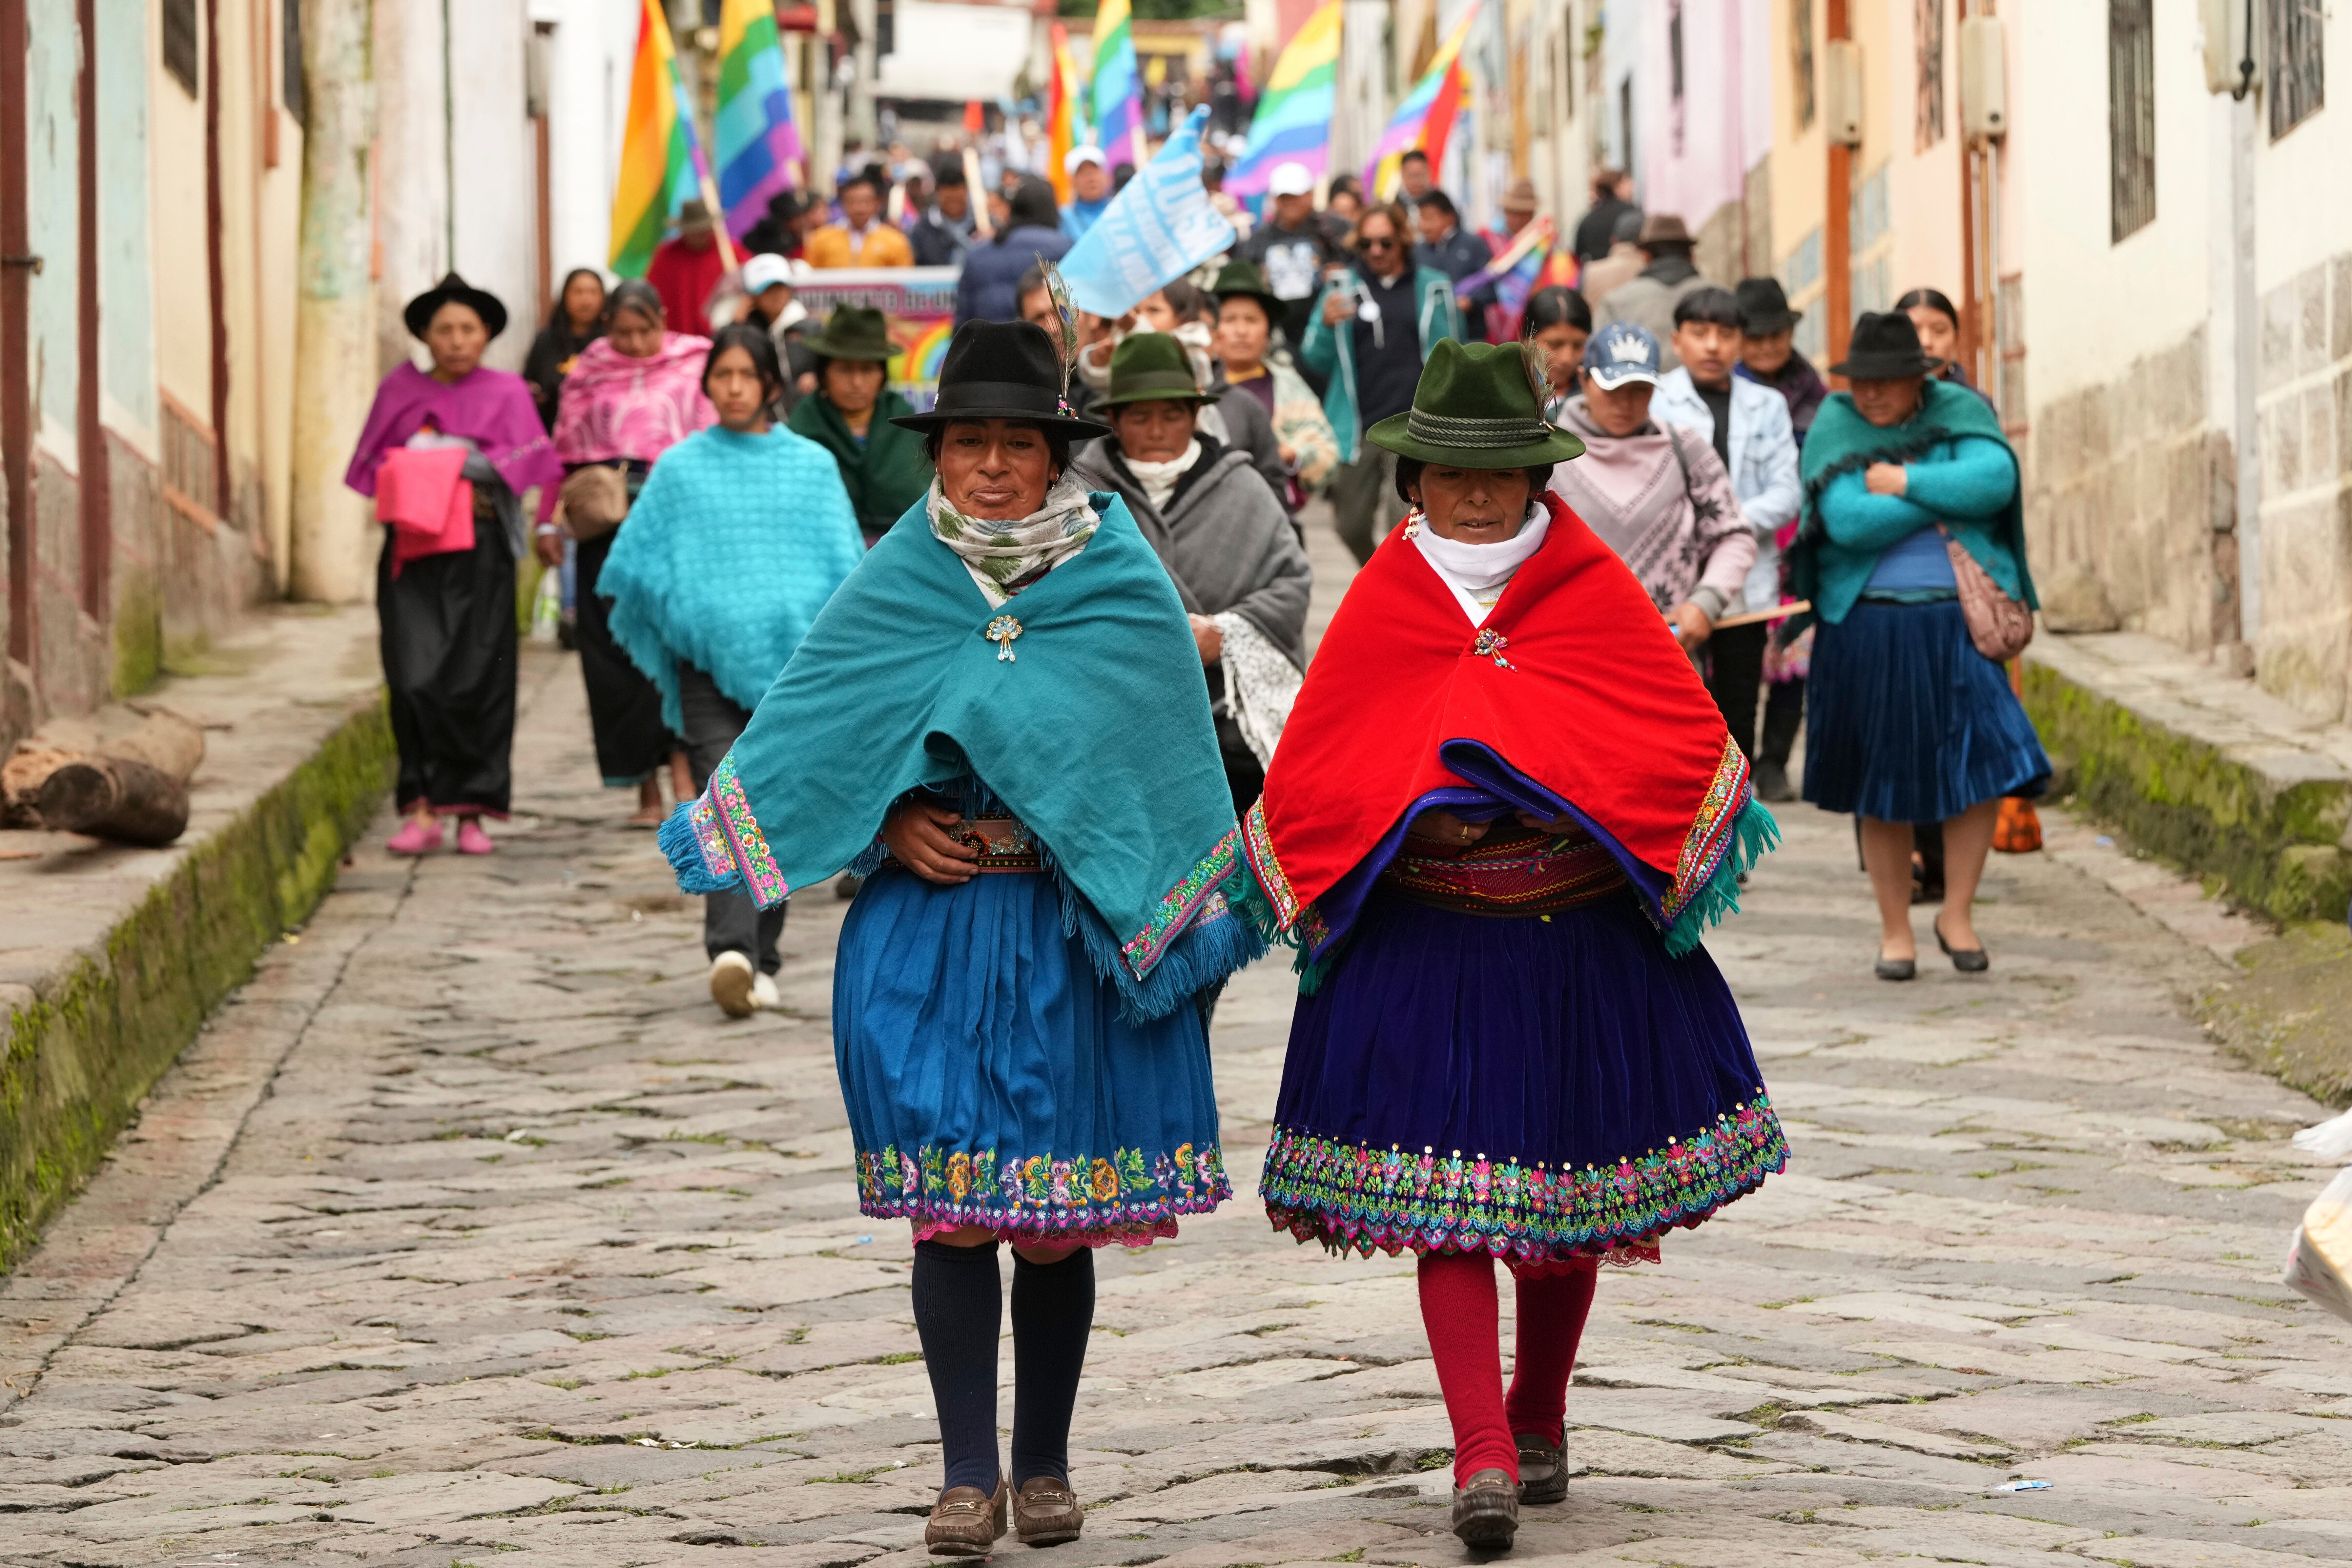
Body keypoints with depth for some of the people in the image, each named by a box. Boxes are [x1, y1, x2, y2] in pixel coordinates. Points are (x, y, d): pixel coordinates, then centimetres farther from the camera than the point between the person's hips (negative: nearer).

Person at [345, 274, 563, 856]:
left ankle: (472, 812, 2)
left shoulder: (506, 393, 8)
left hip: (480, 552, -1)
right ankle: (423, 810, -11)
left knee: (478, 680, -5)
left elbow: (524, 459, -3)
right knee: (415, 676, -11)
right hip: (413, 551, 1)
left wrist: (448, 459, -9)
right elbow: (374, 466, 10)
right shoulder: (401, 392, 13)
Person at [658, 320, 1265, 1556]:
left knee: (1059, 1212, 5)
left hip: (1078, 934, 0)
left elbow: (1160, 758, 2)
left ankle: (1043, 1465, 16)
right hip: (925, 939, 0)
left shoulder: (1122, 583, 1)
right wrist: (892, 827, -6)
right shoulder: (893, 585, 5)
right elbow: (816, 739, 9)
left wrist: (1051, 832, -9)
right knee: (951, 1207, -5)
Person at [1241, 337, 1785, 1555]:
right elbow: (1304, 777, 3)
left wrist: (1563, 805, -12)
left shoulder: (1595, 591, 1)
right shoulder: (1381, 604, 2)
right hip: (1427, 942, -1)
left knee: (1569, 1198, 11)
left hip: (1584, 941, 1)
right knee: (1446, 1198, -10)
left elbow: (1691, 742, -2)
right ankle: (1484, 1457, -15)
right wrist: (1418, 817, -10)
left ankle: (1538, 1425, 29)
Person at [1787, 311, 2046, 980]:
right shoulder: (1835, 426, 1)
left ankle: (1957, 912, 5)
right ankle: (1895, 930, 18)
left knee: (1982, 758, -12)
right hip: (1868, 628, 0)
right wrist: (1945, 496, -9)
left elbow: (1995, 480, -14)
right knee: (1883, 784, 5)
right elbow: (1848, 522, -14)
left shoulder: (1960, 412, 4)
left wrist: (1906, 483, -13)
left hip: (1957, 623, 0)